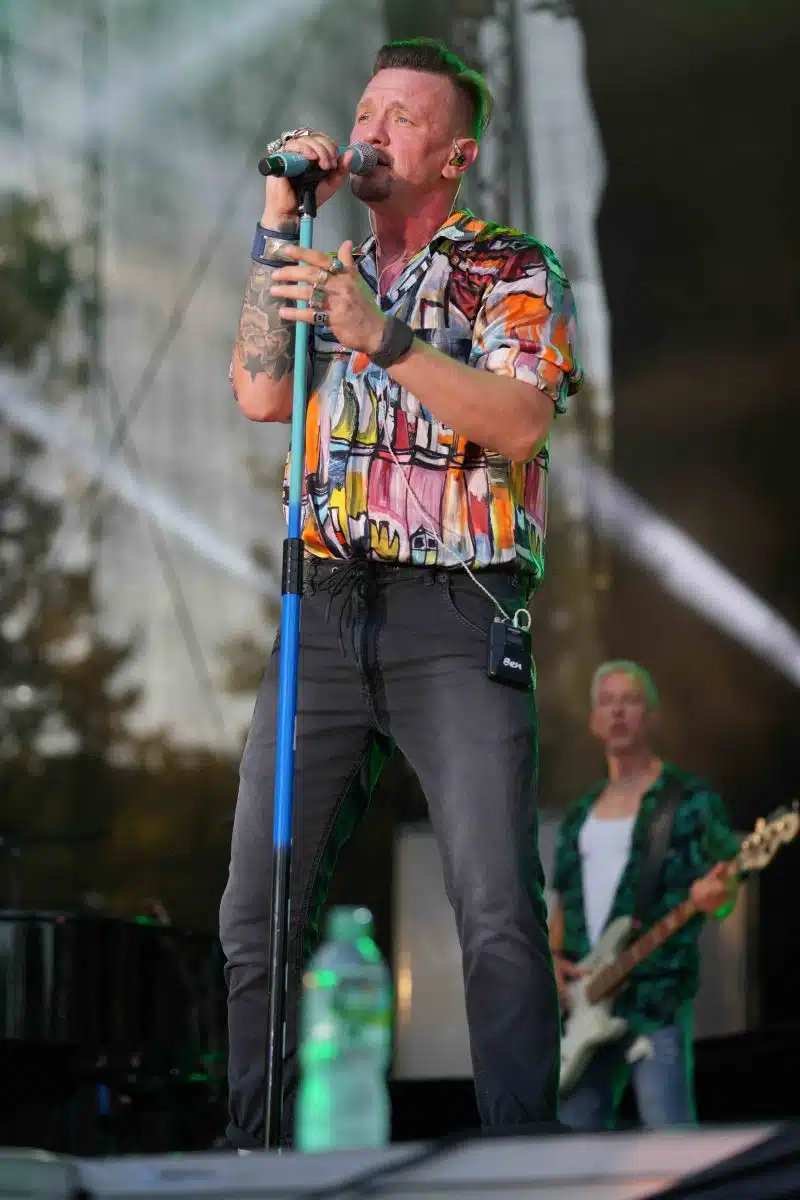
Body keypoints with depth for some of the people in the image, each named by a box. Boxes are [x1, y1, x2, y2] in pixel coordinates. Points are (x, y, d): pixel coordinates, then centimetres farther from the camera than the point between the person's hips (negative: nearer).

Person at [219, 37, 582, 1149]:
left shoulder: (513, 272, 7)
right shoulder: (329, 274, 21)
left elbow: (520, 424, -10)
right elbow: (259, 394, 4)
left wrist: (380, 337, -20)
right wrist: (278, 228, 3)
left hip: (457, 613, -4)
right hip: (325, 608, 4)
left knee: (499, 909, -16)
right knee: (257, 907, 1)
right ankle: (251, 1141, 11)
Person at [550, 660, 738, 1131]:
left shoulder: (691, 799, 3)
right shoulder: (580, 814, 20)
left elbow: (724, 891, 0)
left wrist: (711, 896, -24)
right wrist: (552, 956, 5)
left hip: (658, 994, -6)